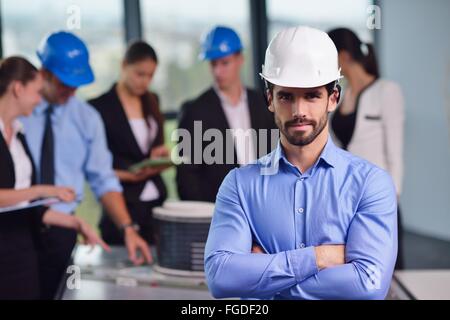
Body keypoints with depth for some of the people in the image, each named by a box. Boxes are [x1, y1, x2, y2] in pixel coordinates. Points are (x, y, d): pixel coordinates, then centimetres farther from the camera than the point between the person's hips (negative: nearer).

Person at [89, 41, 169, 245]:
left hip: (156, 200, 5)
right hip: (123, 204, -5)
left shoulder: (152, 102, 12)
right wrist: (128, 175, -16)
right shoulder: (100, 107, -6)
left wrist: (159, 157, 1)